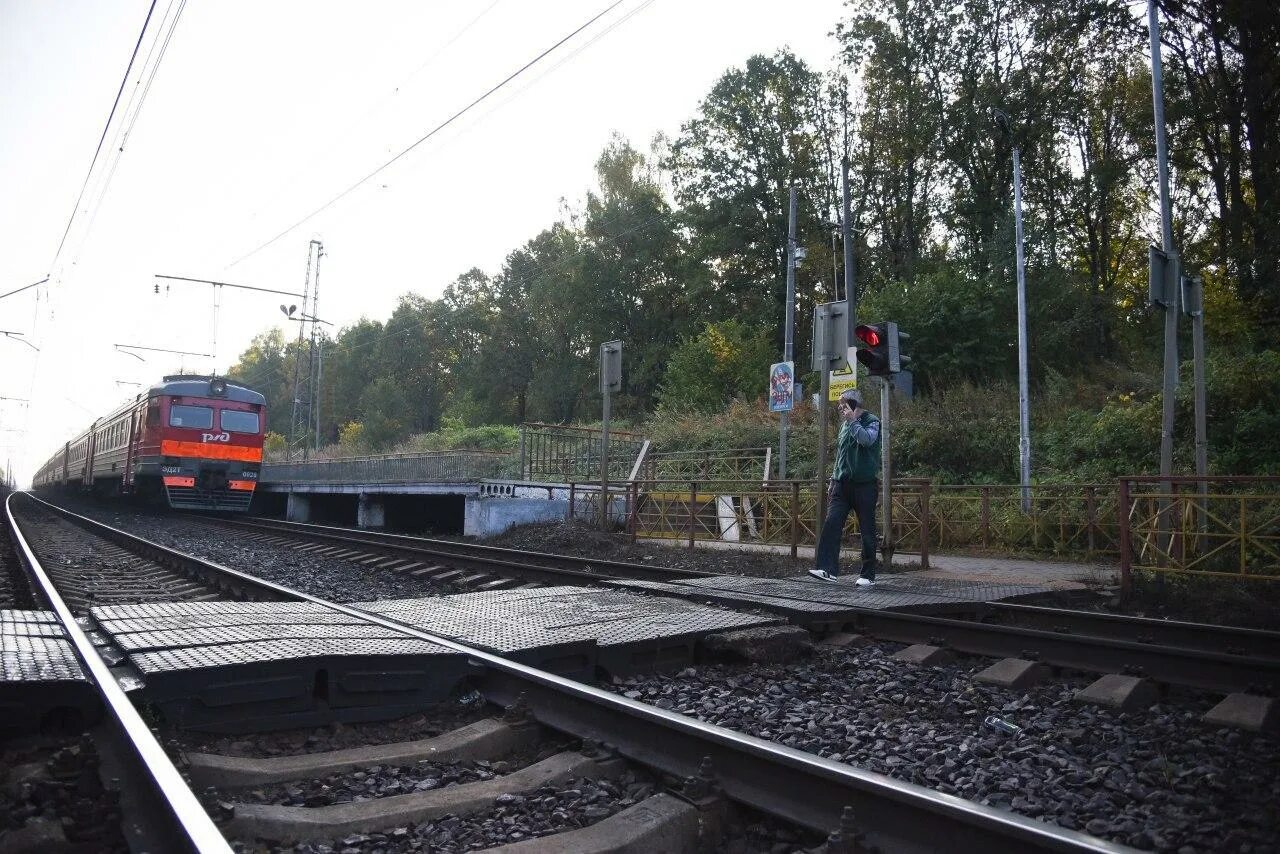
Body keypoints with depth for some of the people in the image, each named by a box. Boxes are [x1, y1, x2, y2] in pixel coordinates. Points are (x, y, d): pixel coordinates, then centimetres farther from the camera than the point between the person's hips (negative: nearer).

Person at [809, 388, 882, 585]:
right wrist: (833, 480, 21)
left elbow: (867, 439, -25)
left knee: (867, 530, 1)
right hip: (842, 484, 6)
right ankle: (827, 569, -11)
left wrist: (853, 421, -18)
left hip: (864, 484, -6)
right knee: (831, 523, -9)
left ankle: (868, 574, 9)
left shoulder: (871, 421, -3)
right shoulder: (845, 425, 17)